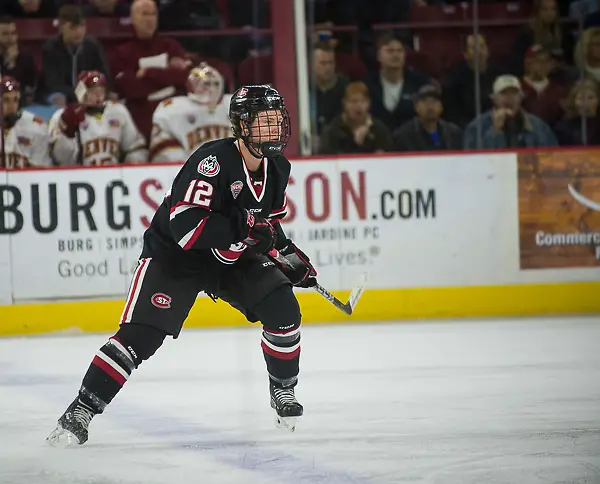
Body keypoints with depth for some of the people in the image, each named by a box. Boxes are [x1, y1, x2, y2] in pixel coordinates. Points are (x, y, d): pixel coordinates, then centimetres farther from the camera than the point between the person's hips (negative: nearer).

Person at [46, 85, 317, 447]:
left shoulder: (277, 168, -3)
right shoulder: (213, 161, -29)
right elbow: (185, 225, -36)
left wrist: (289, 255, 8)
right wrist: (242, 229, -37)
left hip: (234, 258, 6)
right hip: (176, 255, -6)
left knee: (284, 311, -10)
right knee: (140, 335, -17)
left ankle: (284, 391, 14)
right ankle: (81, 411, -11)